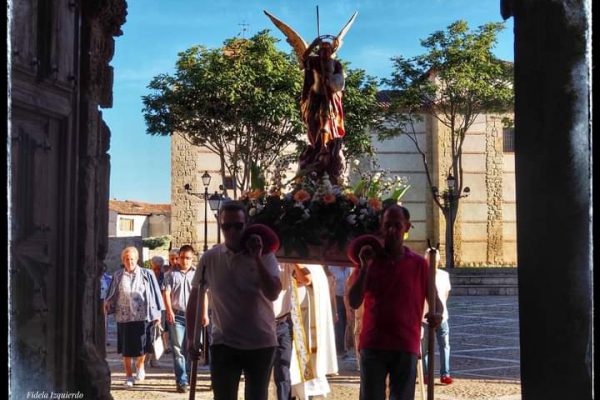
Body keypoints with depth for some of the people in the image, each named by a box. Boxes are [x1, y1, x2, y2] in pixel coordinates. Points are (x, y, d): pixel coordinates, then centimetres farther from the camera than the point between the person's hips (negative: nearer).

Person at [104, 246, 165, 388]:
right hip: (124, 316, 1)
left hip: (142, 315, -1)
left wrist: (157, 314, 3)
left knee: (142, 344, -5)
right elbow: (112, 296, 11)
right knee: (126, 348, 5)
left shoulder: (147, 274, 2)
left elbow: (155, 294, 4)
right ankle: (128, 376, 17)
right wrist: (105, 308, 0)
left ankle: (140, 366, 25)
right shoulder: (118, 276, 6)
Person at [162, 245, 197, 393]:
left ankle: (189, 377, 17)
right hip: (177, 315, -1)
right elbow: (166, 293, 1)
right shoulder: (171, 274, 6)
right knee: (178, 349, -2)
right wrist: (169, 311, -11)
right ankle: (182, 381, -1)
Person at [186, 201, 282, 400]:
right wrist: (191, 337, 6)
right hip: (223, 344, 0)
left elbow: (273, 294, -17)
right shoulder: (209, 258, -1)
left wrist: (257, 258, -22)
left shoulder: (265, 256, -4)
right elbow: (194, 298, 7)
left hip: (261, 343, 0)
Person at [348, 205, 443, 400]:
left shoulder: (418, 264, 5)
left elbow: (435, 299, 7)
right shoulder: (369, 260, 6)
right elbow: (354, 302, -2)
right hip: (373, 346, 0)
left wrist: (437, 314, -16)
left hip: (406, 348, 0)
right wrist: (365, 267, -11)